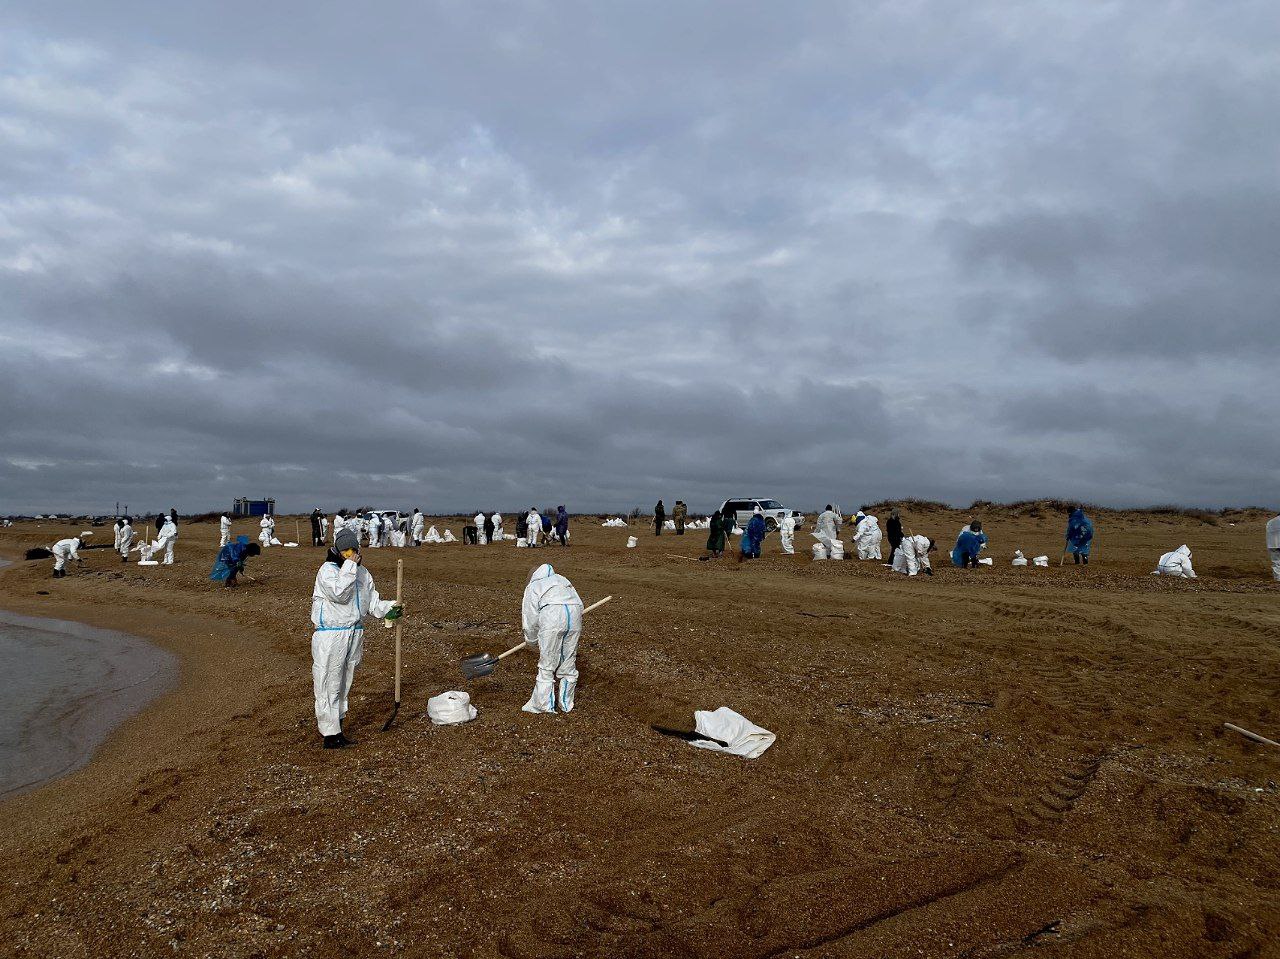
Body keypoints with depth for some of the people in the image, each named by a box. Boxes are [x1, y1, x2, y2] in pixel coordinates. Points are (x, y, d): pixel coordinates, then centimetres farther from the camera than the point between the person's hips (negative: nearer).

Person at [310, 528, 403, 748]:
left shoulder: (362, 572, 12)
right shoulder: (327, 570, -9)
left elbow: (372, 602, 15)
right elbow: (339, 593, -26)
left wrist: (390, 608, -2)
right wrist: (349, 566, -21)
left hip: (355, 633, 7)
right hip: (330, 636, -7)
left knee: (345, 683, 16)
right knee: (329, 684, -4)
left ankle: (336, 726, 29)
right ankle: (330, 733, 2)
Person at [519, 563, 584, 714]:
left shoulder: (532, 586, 25)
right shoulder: (562, 580, 37)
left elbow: (530, 618, 18)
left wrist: (532, 641, 32)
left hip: (552, 616, -4)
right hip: (575, 613, 4)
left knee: (546, 666, 7)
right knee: (569, 663, 15)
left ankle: (545, 706, 11)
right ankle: (566, 705, 23)